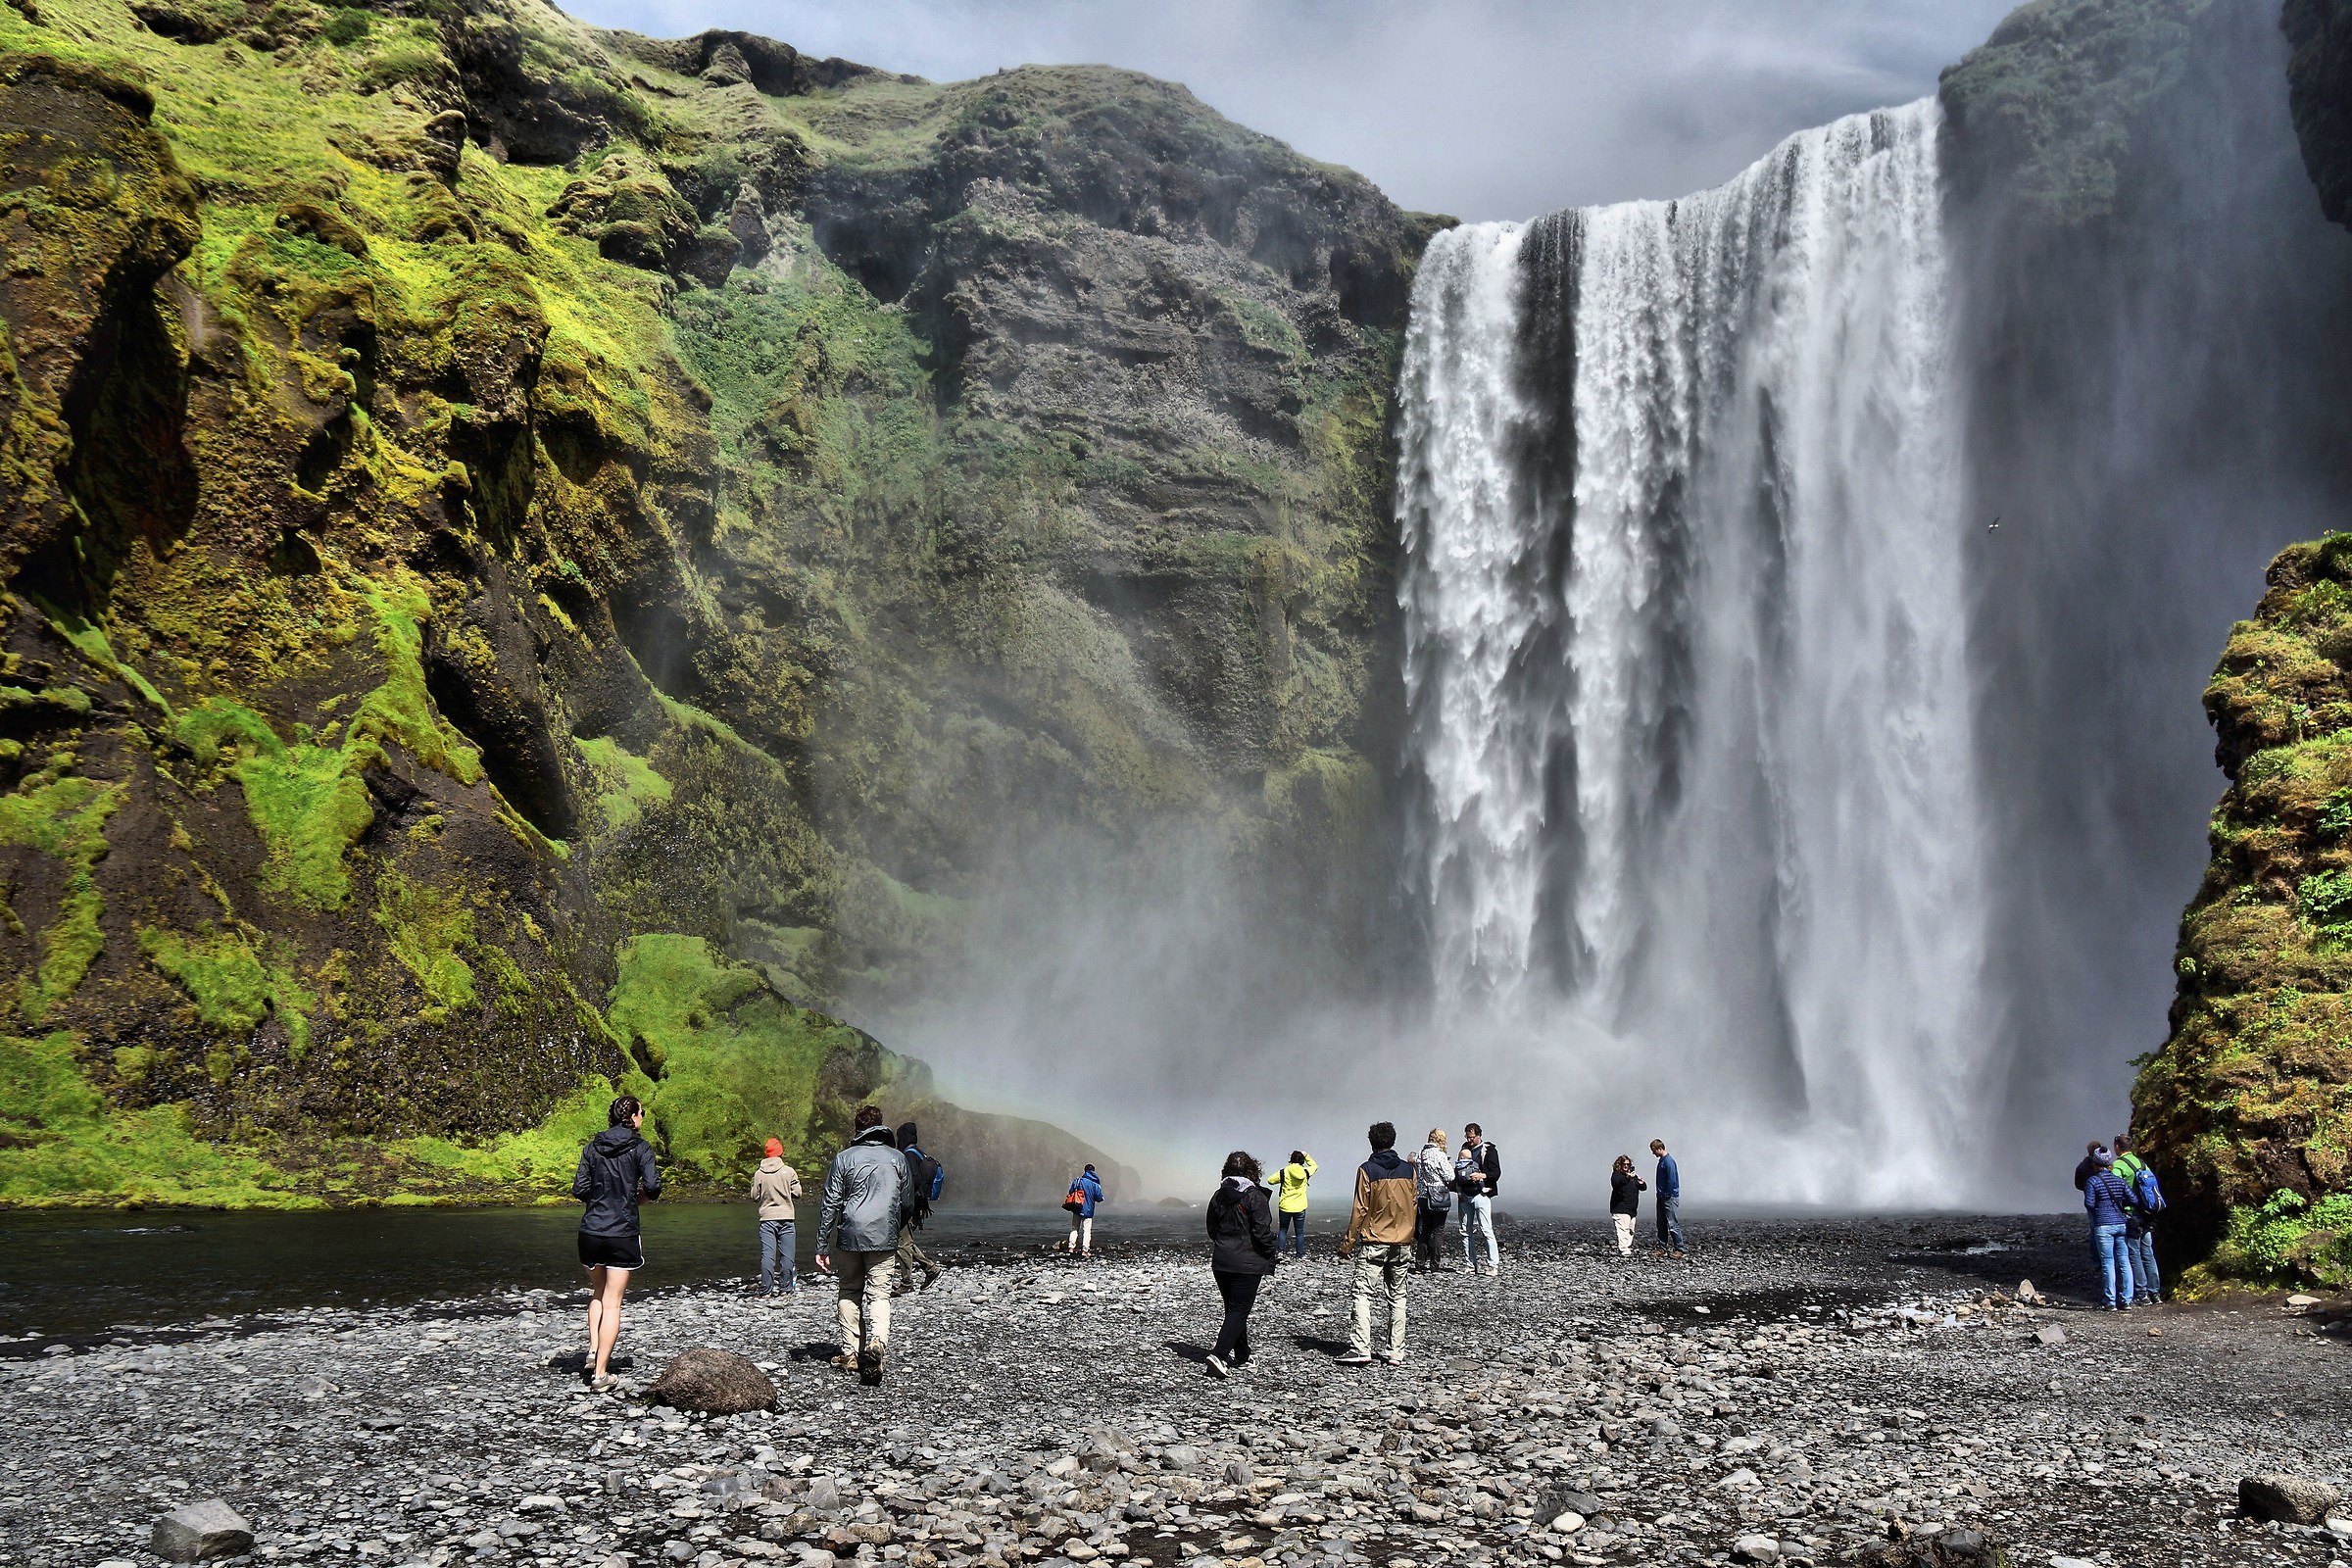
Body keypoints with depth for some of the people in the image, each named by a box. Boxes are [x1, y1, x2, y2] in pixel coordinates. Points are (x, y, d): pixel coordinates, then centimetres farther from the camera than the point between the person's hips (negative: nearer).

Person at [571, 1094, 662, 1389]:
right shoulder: (640, 1148, -5)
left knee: (598, 1293, 25)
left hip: (591, 1230, 4)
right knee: (612, 1303, 1)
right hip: (622, 1232, -4)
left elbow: (579, 1189, 2)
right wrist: (641, 1196, 7)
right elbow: (653, 1186, -15)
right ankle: (601, 1372, -1)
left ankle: (594, 1350, 10)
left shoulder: (593, 1147, 6)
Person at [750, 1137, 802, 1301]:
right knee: (786, 1255, 6)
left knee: (767, 1255, 1)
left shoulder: (759, 1174, -2)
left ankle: (766, 1291, 0)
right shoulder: (789, 1171, -5)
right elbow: (797, 1193, -3)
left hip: (766, 1218, 1)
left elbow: (754, 1197, 2)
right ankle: (786, 1288, 8)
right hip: (785, 1217, -1)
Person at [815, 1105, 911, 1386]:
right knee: (879, 1293, -1)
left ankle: (850, 1352, 12)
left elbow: (830, 1204, 0)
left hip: (850, 1236, 0)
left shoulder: (844, 1158, 2)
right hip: (885, 1239, 0)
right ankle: (877, 1342, -26)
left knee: (850, 1292, 15)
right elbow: (907, 1204, 14)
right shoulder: (897, 1158, 8)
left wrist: (822, 1247, 3)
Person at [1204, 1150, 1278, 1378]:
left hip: (1221, 1262, 6)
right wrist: (1274, 1252, 2)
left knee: (1233, 1308, 17)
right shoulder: (1254, 1196, -12)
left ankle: (1242, 1356, 25)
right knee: (1239, 1310, -5)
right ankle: (1220, 1355, -19)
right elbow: (1262, 1232, -14)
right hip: (1247, 1264, -6)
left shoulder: (1219, 1196, 7)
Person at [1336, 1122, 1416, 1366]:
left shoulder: (1367, 1170, -7)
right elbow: (1414, 1206, 12)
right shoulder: (1408, 1169, 6)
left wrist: (1348, 1243, -1)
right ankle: (1396, 1353, 7)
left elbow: (1360, 1209, -8)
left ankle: (1360, 1350, -14)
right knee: (1397, 1296, 9)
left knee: (1363, 1294, -4)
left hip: (1375, 1242, -4)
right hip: (1403, 1243, 4)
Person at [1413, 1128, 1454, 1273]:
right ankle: (1435, 1265, 0)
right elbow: (1450, 1177, -12)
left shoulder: (1422, 1154, 7)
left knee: (1425, 1230, 13)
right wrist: (1450, 1164, 5)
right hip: (1439, 1198, -6)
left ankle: (1420, 1263, 14)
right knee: (1437, 1231, 0)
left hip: (1423, 1197, 6)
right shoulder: (1439, 1155, -13)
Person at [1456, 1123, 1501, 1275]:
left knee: (1486, 1230, -10)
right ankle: (1469, 1264, 10)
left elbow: (1496, 1173, -7)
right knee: (1466, 1232, 4)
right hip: (1465, 1196, 6)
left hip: (1481, 1194, -6)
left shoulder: (1489, 1150, 0)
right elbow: (1458, 1172, 25)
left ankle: (1494, 1265, -8)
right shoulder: (1465, 1148, 17)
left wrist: (1482, 1176, -23)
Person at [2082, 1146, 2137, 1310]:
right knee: (2124, 1261, 7)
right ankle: (2126, 1300, 6)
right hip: (2121, 1223, 4)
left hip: (2103, 1224, -4)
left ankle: (2111, 1301, 0)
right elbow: (2133, 1199, 2)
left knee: (2107, 1262, -1)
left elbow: (2089, 1203, -11)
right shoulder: (2119, 1180, 9)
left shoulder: (2092, 1181, -4)